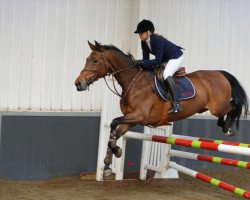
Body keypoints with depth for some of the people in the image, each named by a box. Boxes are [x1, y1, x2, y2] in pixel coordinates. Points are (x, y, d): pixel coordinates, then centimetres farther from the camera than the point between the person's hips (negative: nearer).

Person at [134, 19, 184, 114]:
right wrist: (140, 64, -19)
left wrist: (142, 62, -38)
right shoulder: (144, 43, -5)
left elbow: (157, 61, -33)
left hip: (176, 57, -10)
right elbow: (146, 59, 0)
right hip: (166, 59, 10)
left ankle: (176, 104, -32)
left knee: (166, 75, -30)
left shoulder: (157, 40, -32)